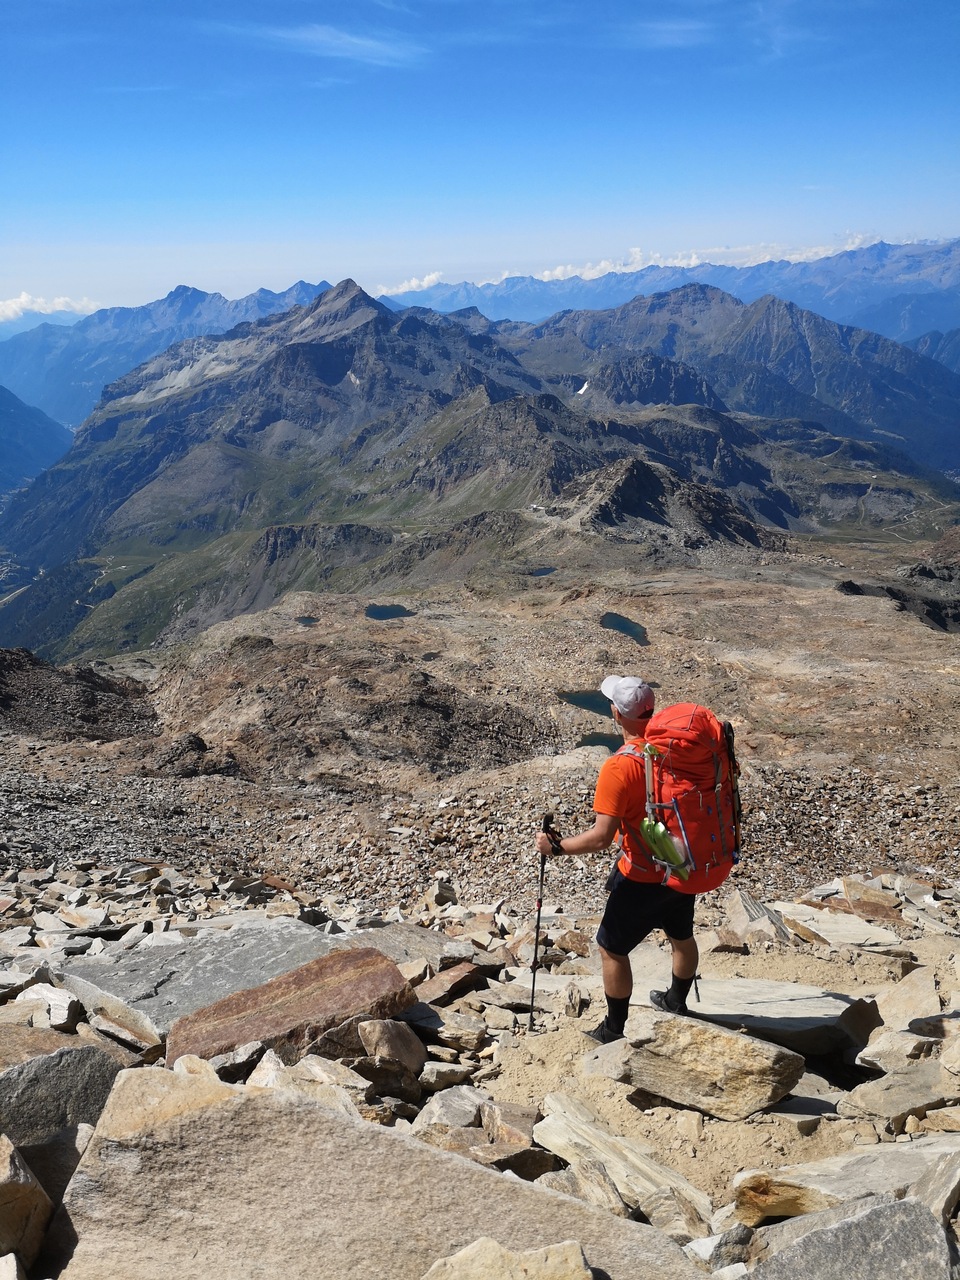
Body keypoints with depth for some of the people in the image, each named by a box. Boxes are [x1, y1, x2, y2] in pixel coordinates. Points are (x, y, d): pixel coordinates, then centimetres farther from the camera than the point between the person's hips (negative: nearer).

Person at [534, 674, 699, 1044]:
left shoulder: (619, 767, -27)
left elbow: (600, 837, -29)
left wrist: (555, 846, -16)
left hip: (643, 878, -7)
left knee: (612, 949, 12)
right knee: (682, 936, 27)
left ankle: (614, 1032, 24)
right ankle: (677, 1004, 50)